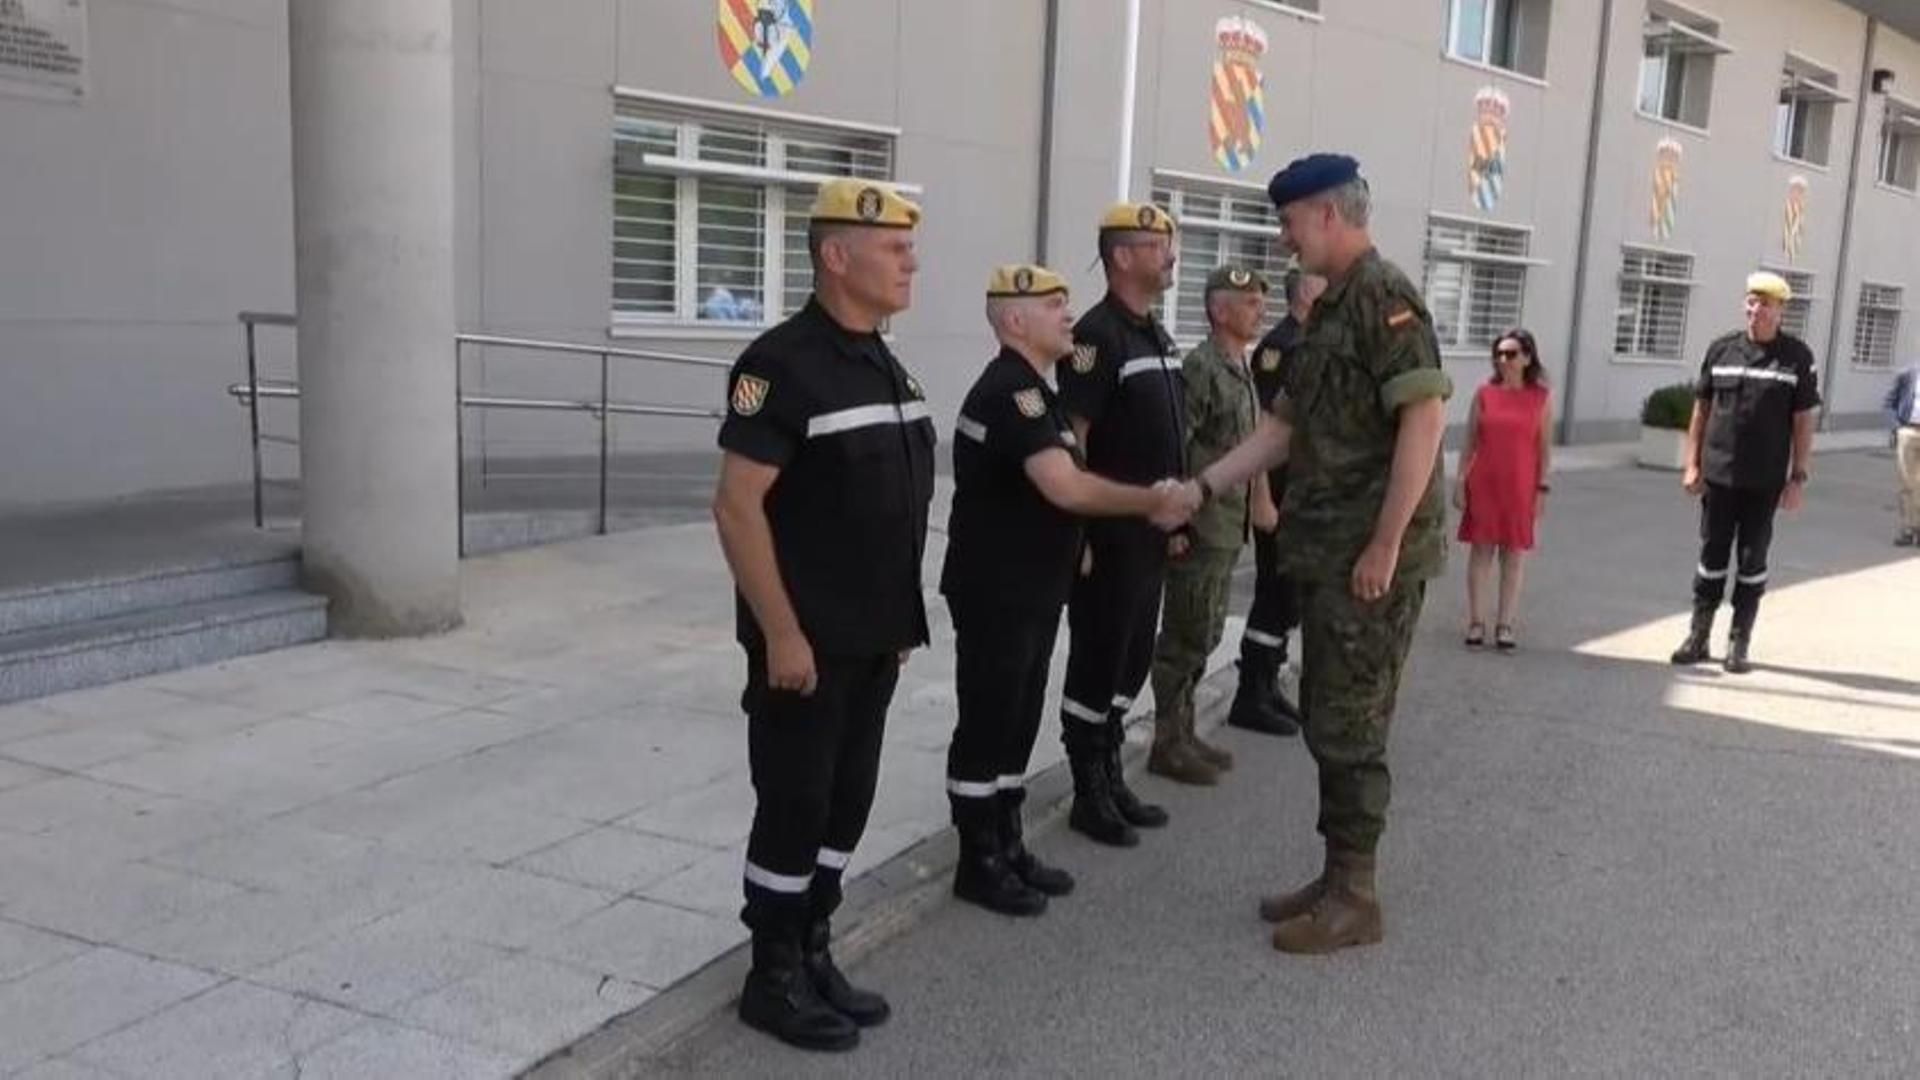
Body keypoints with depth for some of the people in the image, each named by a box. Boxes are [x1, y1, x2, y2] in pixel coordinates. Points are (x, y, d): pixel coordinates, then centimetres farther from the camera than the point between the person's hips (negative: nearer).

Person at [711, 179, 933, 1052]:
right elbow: (736, 507, -19)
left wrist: (900, 617, 17)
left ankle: (812, 956, 28)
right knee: (794, 807, 2)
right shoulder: (784, 363, -15)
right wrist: (780, 632, -21)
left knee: (845, 804, 15)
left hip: (874, 639, 8)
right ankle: (773, 978, 17)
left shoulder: (884, 366, 11)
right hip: (807, 641, -8)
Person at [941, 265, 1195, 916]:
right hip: (995, 592, -10)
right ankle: (979, 863, 9)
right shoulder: (1010, 392, -19)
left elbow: (1062, 483, 17)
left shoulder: (1032, 391, 14)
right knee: (987, 722, -1)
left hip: (1031, 589, 10)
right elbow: (1065, 488, -27)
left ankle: (1007, 846, 26)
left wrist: (1147, 503, 6)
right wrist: (1151, 502, -16)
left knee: (1018, 721, 15)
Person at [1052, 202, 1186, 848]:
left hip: (1149, 533, 9)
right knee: (1096, 663, 1)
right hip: (1109, 535, -9)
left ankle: (1111, 778, 28)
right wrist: (1077, 535, -21)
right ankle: (1088, 795, 12)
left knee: (1132, 659, 16)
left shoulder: (1156, 335, 14)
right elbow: (1071, 439, -19)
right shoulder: (1098, 335, -15)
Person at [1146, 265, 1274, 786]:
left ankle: (1183, 733, 26)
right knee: (1185, 639, -1)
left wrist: (1259, 503, 18)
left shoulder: (1242, 370, 14)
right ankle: (1168, 743, 9)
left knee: (1202, 636, 16)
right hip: (1200, 530, -9)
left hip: (1229, 529, 9)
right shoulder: (1201, 368, -15)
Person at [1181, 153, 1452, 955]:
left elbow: (1425, 416, -22)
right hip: (1327, 553, 9)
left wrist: (1386, 543, -23)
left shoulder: (1384, 297, -14)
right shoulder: (1332, 307, 16)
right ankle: (1337, 878, 24)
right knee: (1326, 719, 14)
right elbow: (1286, 425, 18)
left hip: (1370, 557, -9)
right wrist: (1201, 487, 11)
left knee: (1350, 726, -2)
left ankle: (1354, 896, 10)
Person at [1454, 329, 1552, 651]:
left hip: (1520, 487, 0)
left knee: (1515, 553, 5)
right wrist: (1460, 481, -2)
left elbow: (1545, 447, 2)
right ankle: (1476, 622, 9)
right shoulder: (1484, 393, 1)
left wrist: (1542, 488, -3)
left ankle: (1505, 624, 11)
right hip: (1483, 484, 0)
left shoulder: (1540, 398, 1)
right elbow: (1469, 441, 3)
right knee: (1481, 550, 4)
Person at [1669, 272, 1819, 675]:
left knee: (1752, 562, 6)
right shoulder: (1721, 349, 3)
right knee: (1711, 557, 8)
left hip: (1765, 481, -1)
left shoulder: (1797, 357, -2)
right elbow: (1701, 409, 7)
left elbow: (1803, 421, -1)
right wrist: (1692, 464, 3)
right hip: (1718, 475, 1)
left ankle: (1739, 644, 15)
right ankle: (1697, 636, 17)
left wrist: (1798, 477, -5)